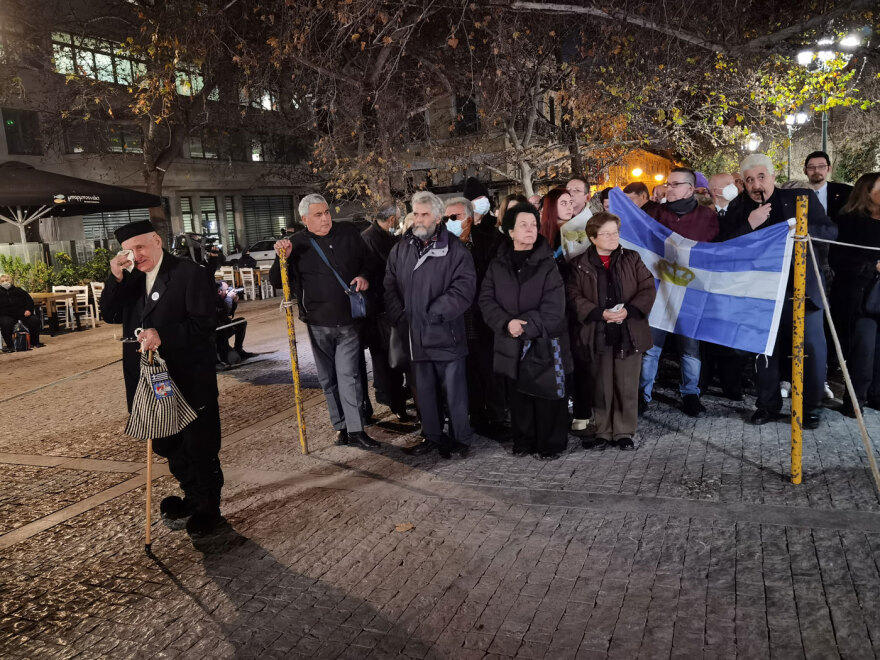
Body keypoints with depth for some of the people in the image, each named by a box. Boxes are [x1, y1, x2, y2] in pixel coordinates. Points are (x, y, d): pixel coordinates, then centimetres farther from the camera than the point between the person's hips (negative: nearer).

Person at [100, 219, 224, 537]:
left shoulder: (188, 272, -12)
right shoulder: (130, 279, 8)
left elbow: (205, 323, -19)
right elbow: (110, 315, 1)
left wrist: (163, 335, -30)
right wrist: (115, 277, -10)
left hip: (190, 379, -7)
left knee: (200, 448, 5)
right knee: (168, 446, 19)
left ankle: (208, 509, 23)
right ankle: (193, 498, 37)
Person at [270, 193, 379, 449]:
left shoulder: (348, 232, 2)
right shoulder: (296, 244, -2)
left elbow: (368, 260, 16)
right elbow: (277, 282, -1)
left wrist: (364, 276, -4)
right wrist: (282, 258, -18)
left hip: (348, 321, -1)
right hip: (318, 323, 1)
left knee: (349, 376, -5)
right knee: (328, 379, 9)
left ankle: (356, 430, 0)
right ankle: (341, 426, 21)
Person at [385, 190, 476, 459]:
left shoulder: (455, 250, -7)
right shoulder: (400, 250, 8)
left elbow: (463, 289, -15)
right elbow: (390, 289, 8)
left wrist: (433, 314, -16)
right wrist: (401, 319, -4)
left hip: (446, 335, -4)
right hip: (415, 336, 4)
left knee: (454, 391, 5)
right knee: (424, 391, 16)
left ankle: (461, 439, 20)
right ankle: (432, 437, 31)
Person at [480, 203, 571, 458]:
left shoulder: (548, 264, -5)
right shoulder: (497, 265, 6)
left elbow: (553, 308, -12)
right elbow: (486, 300, 0)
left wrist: (523, 326, -19)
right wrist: (506, 323, -17)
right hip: (512, 345, 3)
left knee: (548, 398, 3)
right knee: (519, 397, 13)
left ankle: (551, 444, 18)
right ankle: (524, 442, 28)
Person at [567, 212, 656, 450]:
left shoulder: (631, 259, 6)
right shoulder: (580, 265, 1)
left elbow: (648, 289, 1)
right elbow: (574, 296, -4)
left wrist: (629, 310, -14)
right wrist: (601, 313, -16)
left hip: (629, 332, 1)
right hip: (598, 334, -1)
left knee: (627, 386, 5)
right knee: (601, 386, 8)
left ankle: (624, 432, 19)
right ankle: (603, 432, 20)